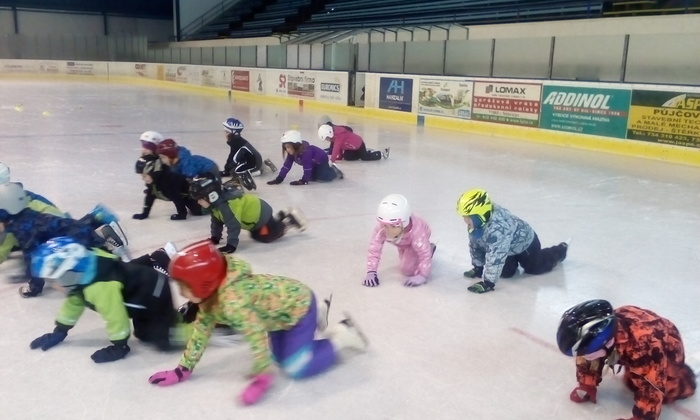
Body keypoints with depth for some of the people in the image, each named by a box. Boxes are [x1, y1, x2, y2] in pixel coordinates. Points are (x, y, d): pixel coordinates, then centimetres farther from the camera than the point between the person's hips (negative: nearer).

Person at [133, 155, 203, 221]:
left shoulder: (168, 180, -40)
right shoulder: (152, 181, -13)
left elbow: (176, 198, -36)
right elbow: (150, 196, -4)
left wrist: (182, 214, -29)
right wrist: (144, 213, -5)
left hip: (190, 191, -8)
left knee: (197, 211, -14)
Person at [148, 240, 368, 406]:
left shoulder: (233, 301, -37)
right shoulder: (210, 296, -8)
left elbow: (257, 336, -36)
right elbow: (201, 329, 0)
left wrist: (261, 380, -27)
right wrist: (183, 369, 2)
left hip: (299, 304, -9)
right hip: (284, 305, 9)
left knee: (296, 368, -7)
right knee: (280, 357, 22)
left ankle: (341, 336, 8)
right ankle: (319, 313, 33)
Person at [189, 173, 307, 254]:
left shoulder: (225, 206, -34)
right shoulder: (216, 204, -2)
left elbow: (233, 225, -35)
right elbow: (216, 222, 10)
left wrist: (231, 245, -32)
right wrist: (215, 238, 7)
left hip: (261, 214, -10)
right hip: (255, 212, 10)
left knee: (268, 236, -1)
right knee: (256, 235, 26)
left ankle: (290, 220, 10)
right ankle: (282, 215, 31)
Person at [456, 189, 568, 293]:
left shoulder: (496, 228, -47)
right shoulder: (477, 222, -20)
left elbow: (495, 257, -47)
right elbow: (475, 244, -5)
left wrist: (488, 283, -44)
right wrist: (478, 267, -1)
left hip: (525, 243, -6)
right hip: (510, 246, 6)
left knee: (534, 267, 15)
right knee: (506, 272, 0)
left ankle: (559, 251, 39)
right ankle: (514, 259, 33)